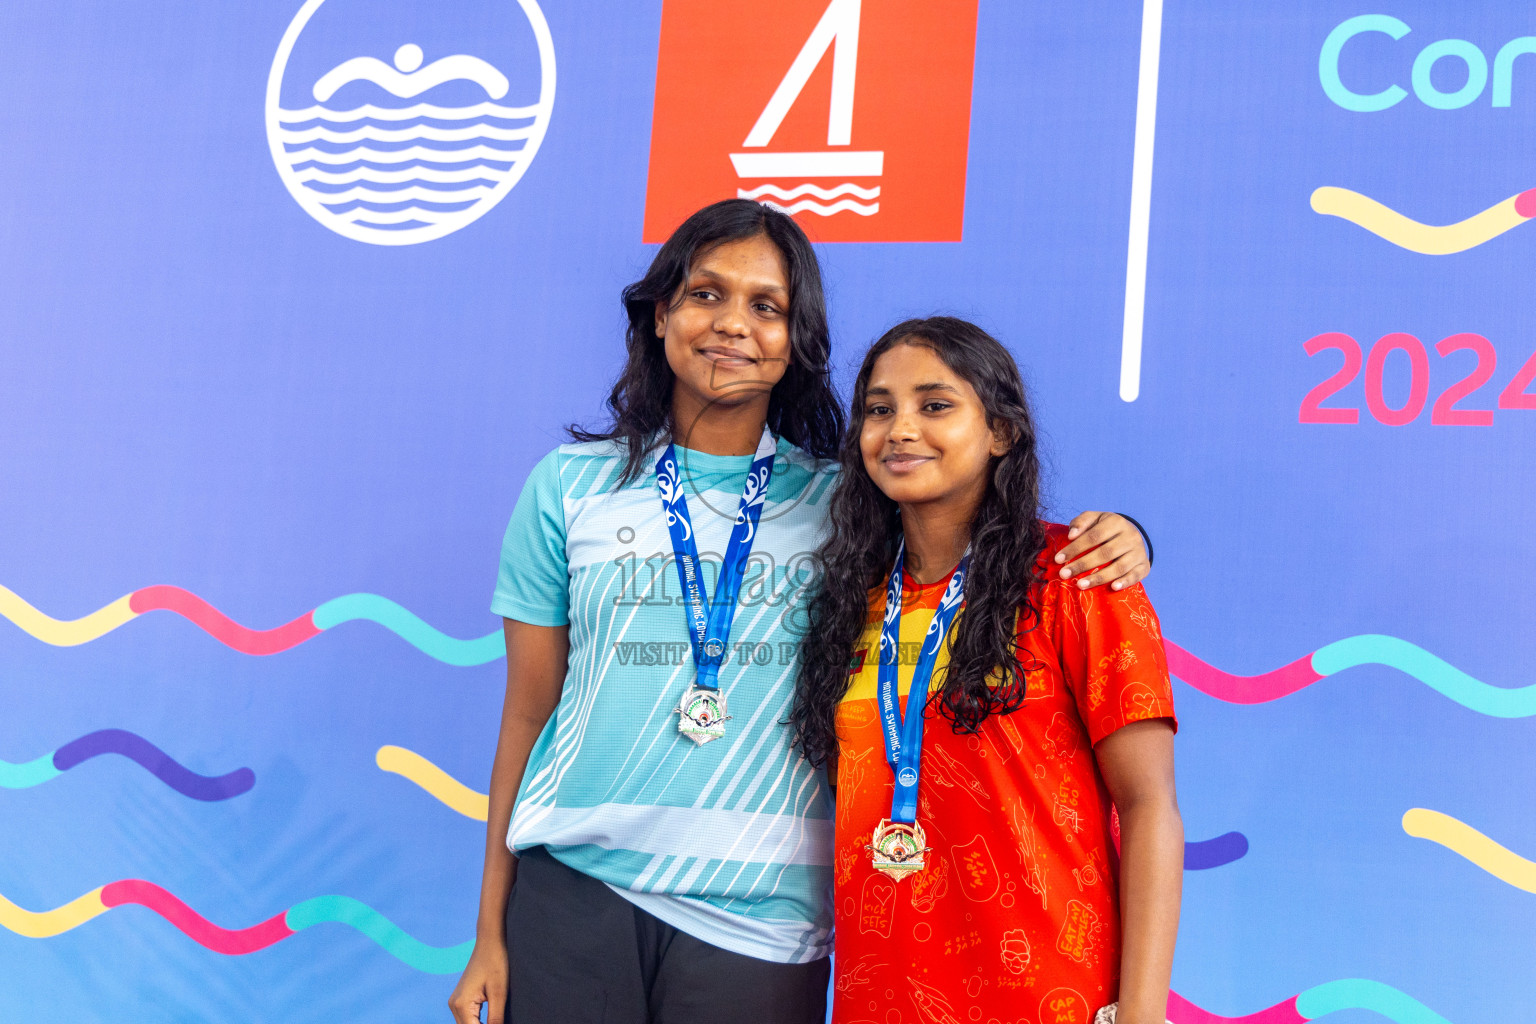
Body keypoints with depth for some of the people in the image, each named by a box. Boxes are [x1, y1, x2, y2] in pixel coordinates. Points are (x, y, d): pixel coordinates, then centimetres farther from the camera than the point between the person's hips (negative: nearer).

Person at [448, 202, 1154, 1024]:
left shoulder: (840, 501, 3)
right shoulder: (570, 486, 4)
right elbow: (528, 713, 7)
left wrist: (1110, 543, -15)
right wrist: (490, 934, 7)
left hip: (760, 922, 0)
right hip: (571, 895, 0)